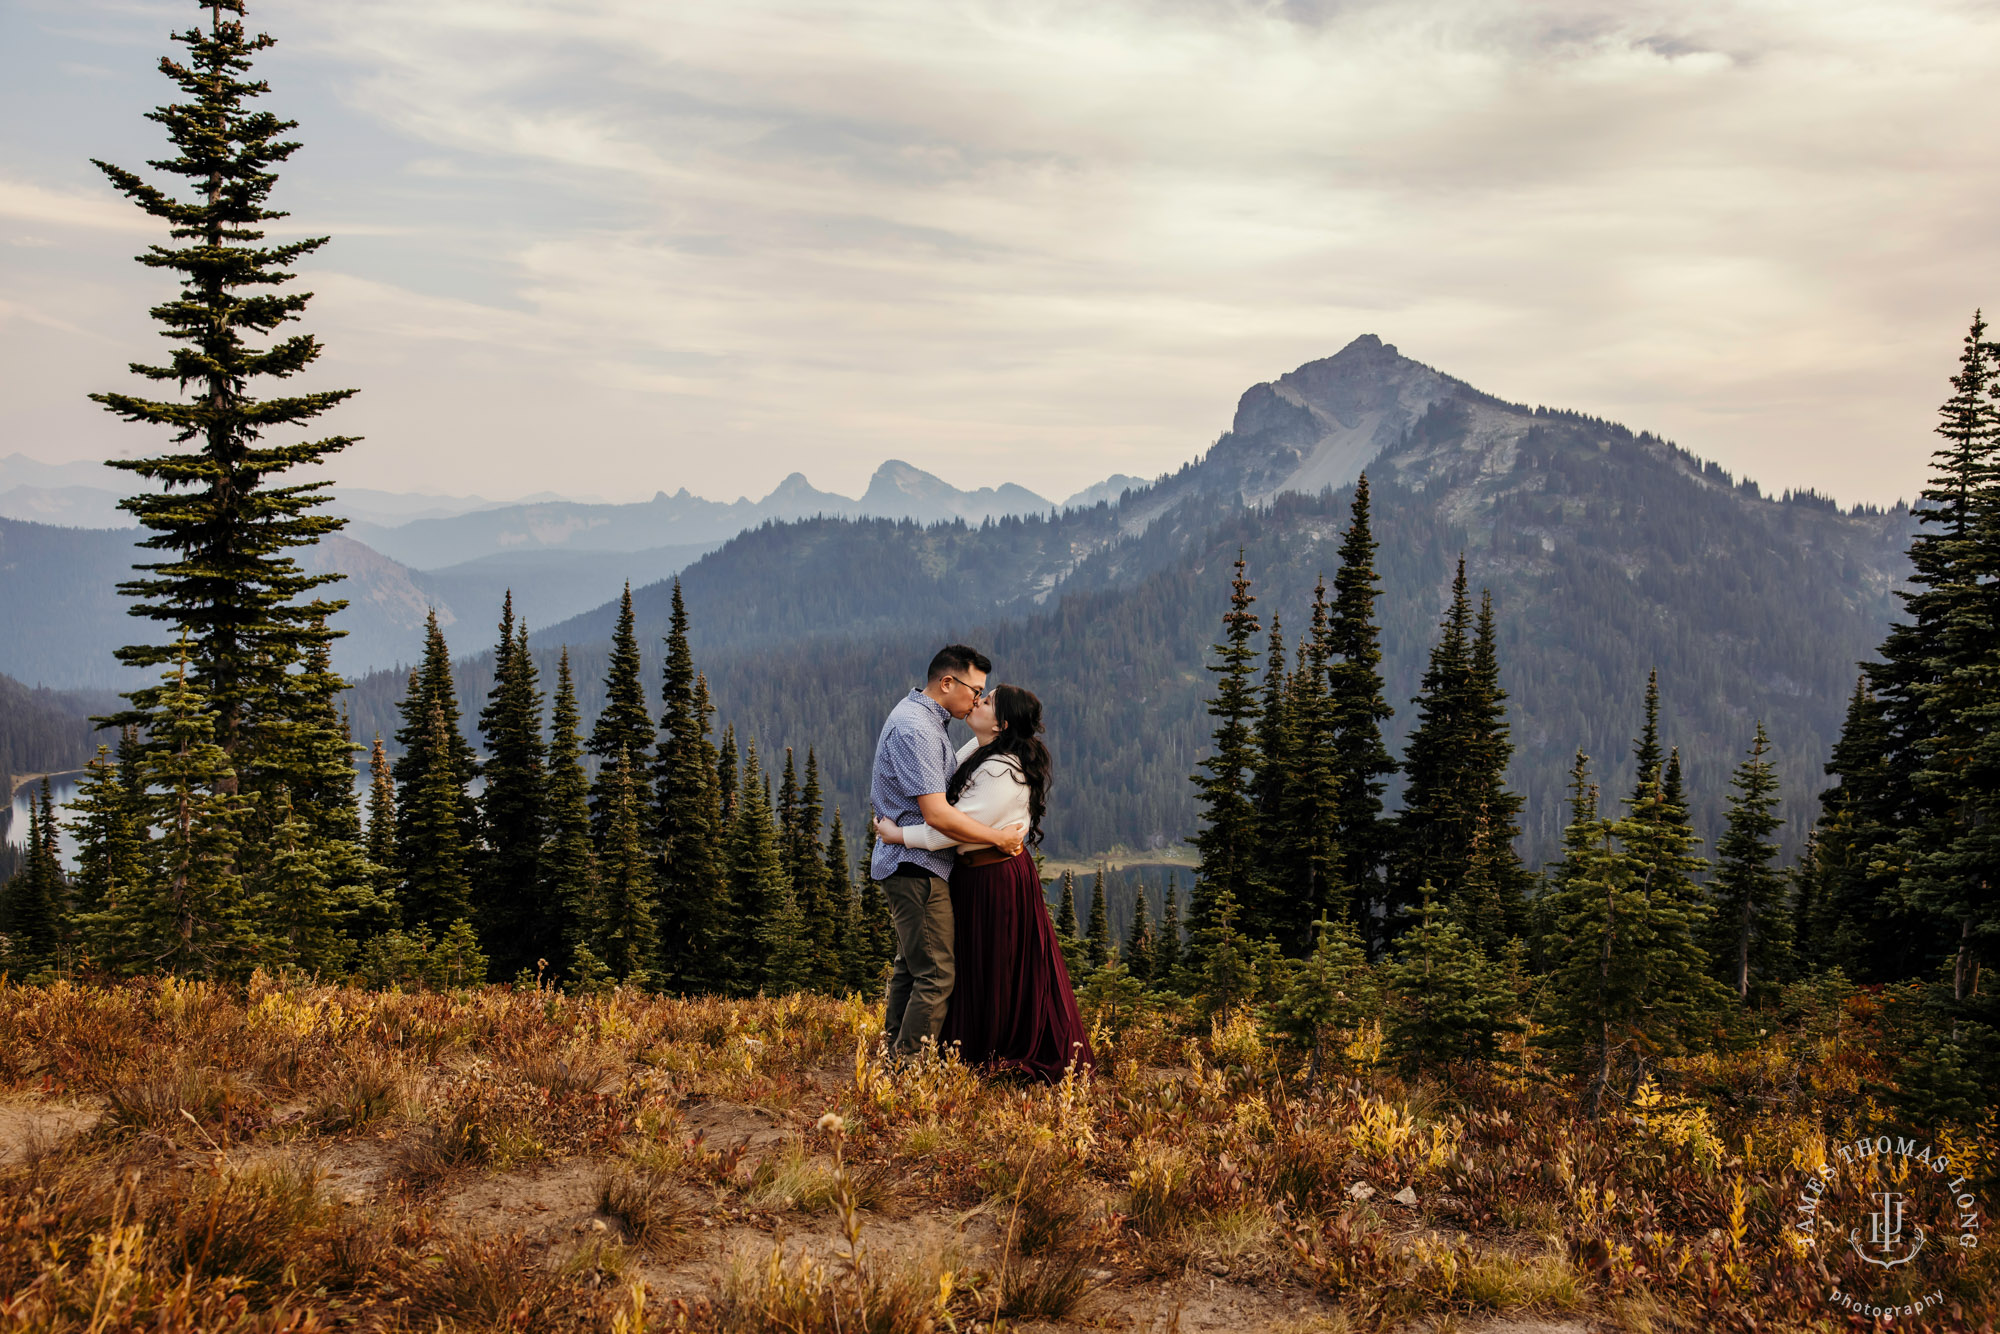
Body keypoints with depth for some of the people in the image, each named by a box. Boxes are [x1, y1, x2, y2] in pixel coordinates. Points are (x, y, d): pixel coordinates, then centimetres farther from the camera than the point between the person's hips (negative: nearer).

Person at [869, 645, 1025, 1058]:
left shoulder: (927, 719, 15)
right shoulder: (915, 728, -20)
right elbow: (936, 814, -25)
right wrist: (999, 837, -17)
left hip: (910, 865, 11)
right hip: (917, 867, -11)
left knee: (911, 968, 17)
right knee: (936, 974, -9)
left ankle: (894, 1053, 25)